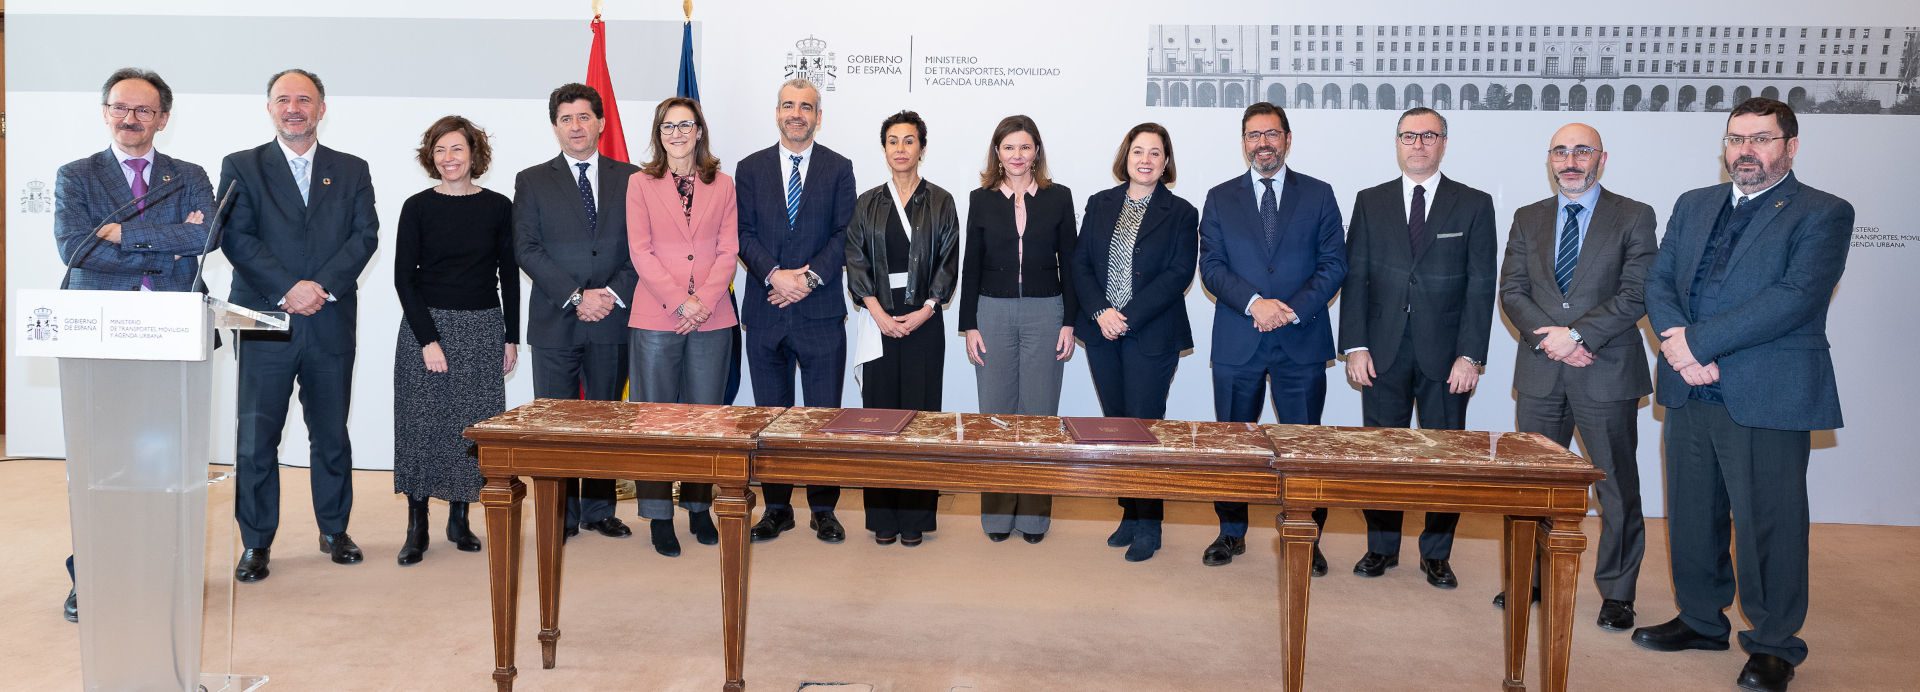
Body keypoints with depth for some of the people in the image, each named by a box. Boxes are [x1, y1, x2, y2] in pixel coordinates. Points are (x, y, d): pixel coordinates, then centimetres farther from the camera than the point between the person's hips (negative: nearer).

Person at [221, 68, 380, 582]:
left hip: (331, 323, 2)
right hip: (264, 322, -1)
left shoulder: (352, 170, 11)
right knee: (256, 437, 0)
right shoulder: (241, 167, 6)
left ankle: (335, 530, 24)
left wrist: (322, 285, -14)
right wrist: (288, 289, -16)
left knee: (331, 434, 10)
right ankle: (256, 543, 11)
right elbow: (236, 238, -5)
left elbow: (365, 236, 0)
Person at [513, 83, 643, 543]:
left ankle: (598, 509, 18)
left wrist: (613, 293, -10)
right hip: (556, 321, -1)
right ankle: (561, 513, 13)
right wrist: (576, 296, -13)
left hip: (612, 318, 1)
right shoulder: (532, 181, 6)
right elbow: (526, 250, -3)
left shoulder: (630, 178, 9)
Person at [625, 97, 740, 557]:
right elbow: (641, 251, -2)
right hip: (656, 317, -1)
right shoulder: (641, 184, 5)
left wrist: (704, 301, -10)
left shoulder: (722, 186, 10)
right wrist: (679, 301, -12)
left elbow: (728, 250, 4)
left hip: (711, 317, 2)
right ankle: (660, 516, 10)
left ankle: (700, 509, 18)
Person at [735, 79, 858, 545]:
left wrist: (810, 278, -14)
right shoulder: (750, 169, 9)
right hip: (766, 312, 2)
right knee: (771, 415, 8)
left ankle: (823, 509, 14)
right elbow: (743, 234, 2)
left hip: (821, 311, -1)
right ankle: (777, 508, 18)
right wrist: (775, 275, -14)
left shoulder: (838, 169, 6)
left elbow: (844, 236, -1)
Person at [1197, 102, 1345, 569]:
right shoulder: (1220, 199, 8)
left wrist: (1292, 310, -13)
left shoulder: (1318, 195, 7)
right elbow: (1211, 266, 0)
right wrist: (1254, 302, -16)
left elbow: (1334, 264, 1)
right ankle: (1232, 534, 22)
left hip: (1301, 341, -1)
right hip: (1237, 343, 1)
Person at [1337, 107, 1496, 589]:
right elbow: (1354, 277, 5)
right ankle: (1382, 547, 19)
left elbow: (1481, 286, 0)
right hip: (1384, 352, 1)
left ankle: (1436, 554, 17)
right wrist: (1355, 345, -4)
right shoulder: (1370, 202, 9)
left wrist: (1470, 354, -8)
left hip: (1446, 354, -1)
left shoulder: (1474, 205, 5)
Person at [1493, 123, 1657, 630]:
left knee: (1617, 486, 4)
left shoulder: (1634, 218, 1)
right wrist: (1548, 338, -11)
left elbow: (1637, 295, -8)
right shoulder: (1527, 219, 11)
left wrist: (1577, 334, -17)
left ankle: (1617, 591, 17)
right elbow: (1511, 292, 5)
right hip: (1540, 374, 3)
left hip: (1607, 374, -3)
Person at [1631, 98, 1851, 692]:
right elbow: (1659, 281, 8)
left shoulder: (1823, 215, -4)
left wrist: (1699, 342, -19)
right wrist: (1678, 342, -12)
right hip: (1691, 394, 6)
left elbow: (1795, 297, -17)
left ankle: (1774, 644, 18)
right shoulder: (1693, 205, 15)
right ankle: (1701, 620, 32)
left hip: (1767, 398, -5)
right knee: (1691, 516, 15)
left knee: (1769, 525, 2)